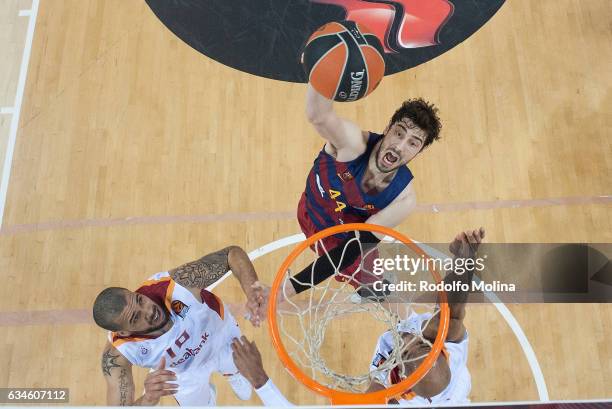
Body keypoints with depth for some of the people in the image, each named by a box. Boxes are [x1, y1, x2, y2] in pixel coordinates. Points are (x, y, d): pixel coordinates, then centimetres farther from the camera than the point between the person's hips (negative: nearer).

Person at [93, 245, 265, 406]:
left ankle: (233, 376, 69)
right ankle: (205, 395, 62)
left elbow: (233, 252, -39)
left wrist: (250, 290, -56)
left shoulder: (176, 283, -44)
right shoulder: (117, 355, -39)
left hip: (224, 336, 1)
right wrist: (148, 399, -59)